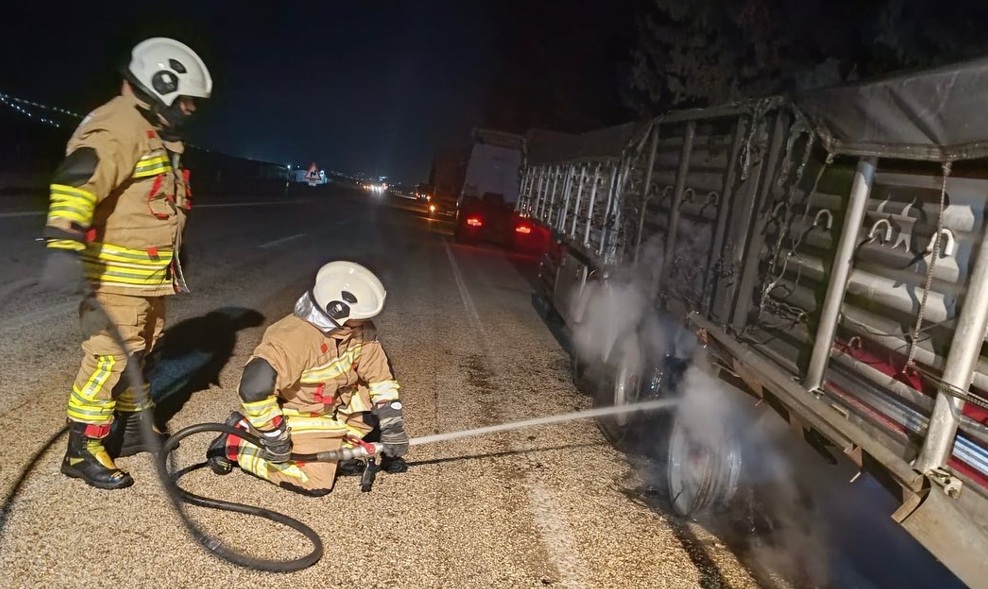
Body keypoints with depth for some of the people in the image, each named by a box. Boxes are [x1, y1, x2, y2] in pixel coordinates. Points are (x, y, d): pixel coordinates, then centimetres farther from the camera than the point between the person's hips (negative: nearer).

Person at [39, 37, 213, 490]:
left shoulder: (155, 134, 16)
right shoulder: (120, 126, -17)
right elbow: (78, 179, -33)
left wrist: (168, 264, 31)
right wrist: (64, 246, -45)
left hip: (148, 277, 10)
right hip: (114, 277, -10)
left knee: (136, 353, 19)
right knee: (108, 359, -4)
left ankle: (133, 427, 34)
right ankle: (82, 452, 9)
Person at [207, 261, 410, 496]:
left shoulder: (360, 329, -14)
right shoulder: (295, 339, -36)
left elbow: (379, 371, -7)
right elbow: (254, 388, -38)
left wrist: (392, 423, -10)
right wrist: (274, 436, -27)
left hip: (334, 402, 7)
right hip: (296, 413, -7)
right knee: (316, 482, -15)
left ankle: (341, 444, 10)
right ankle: (235, 442, 0)